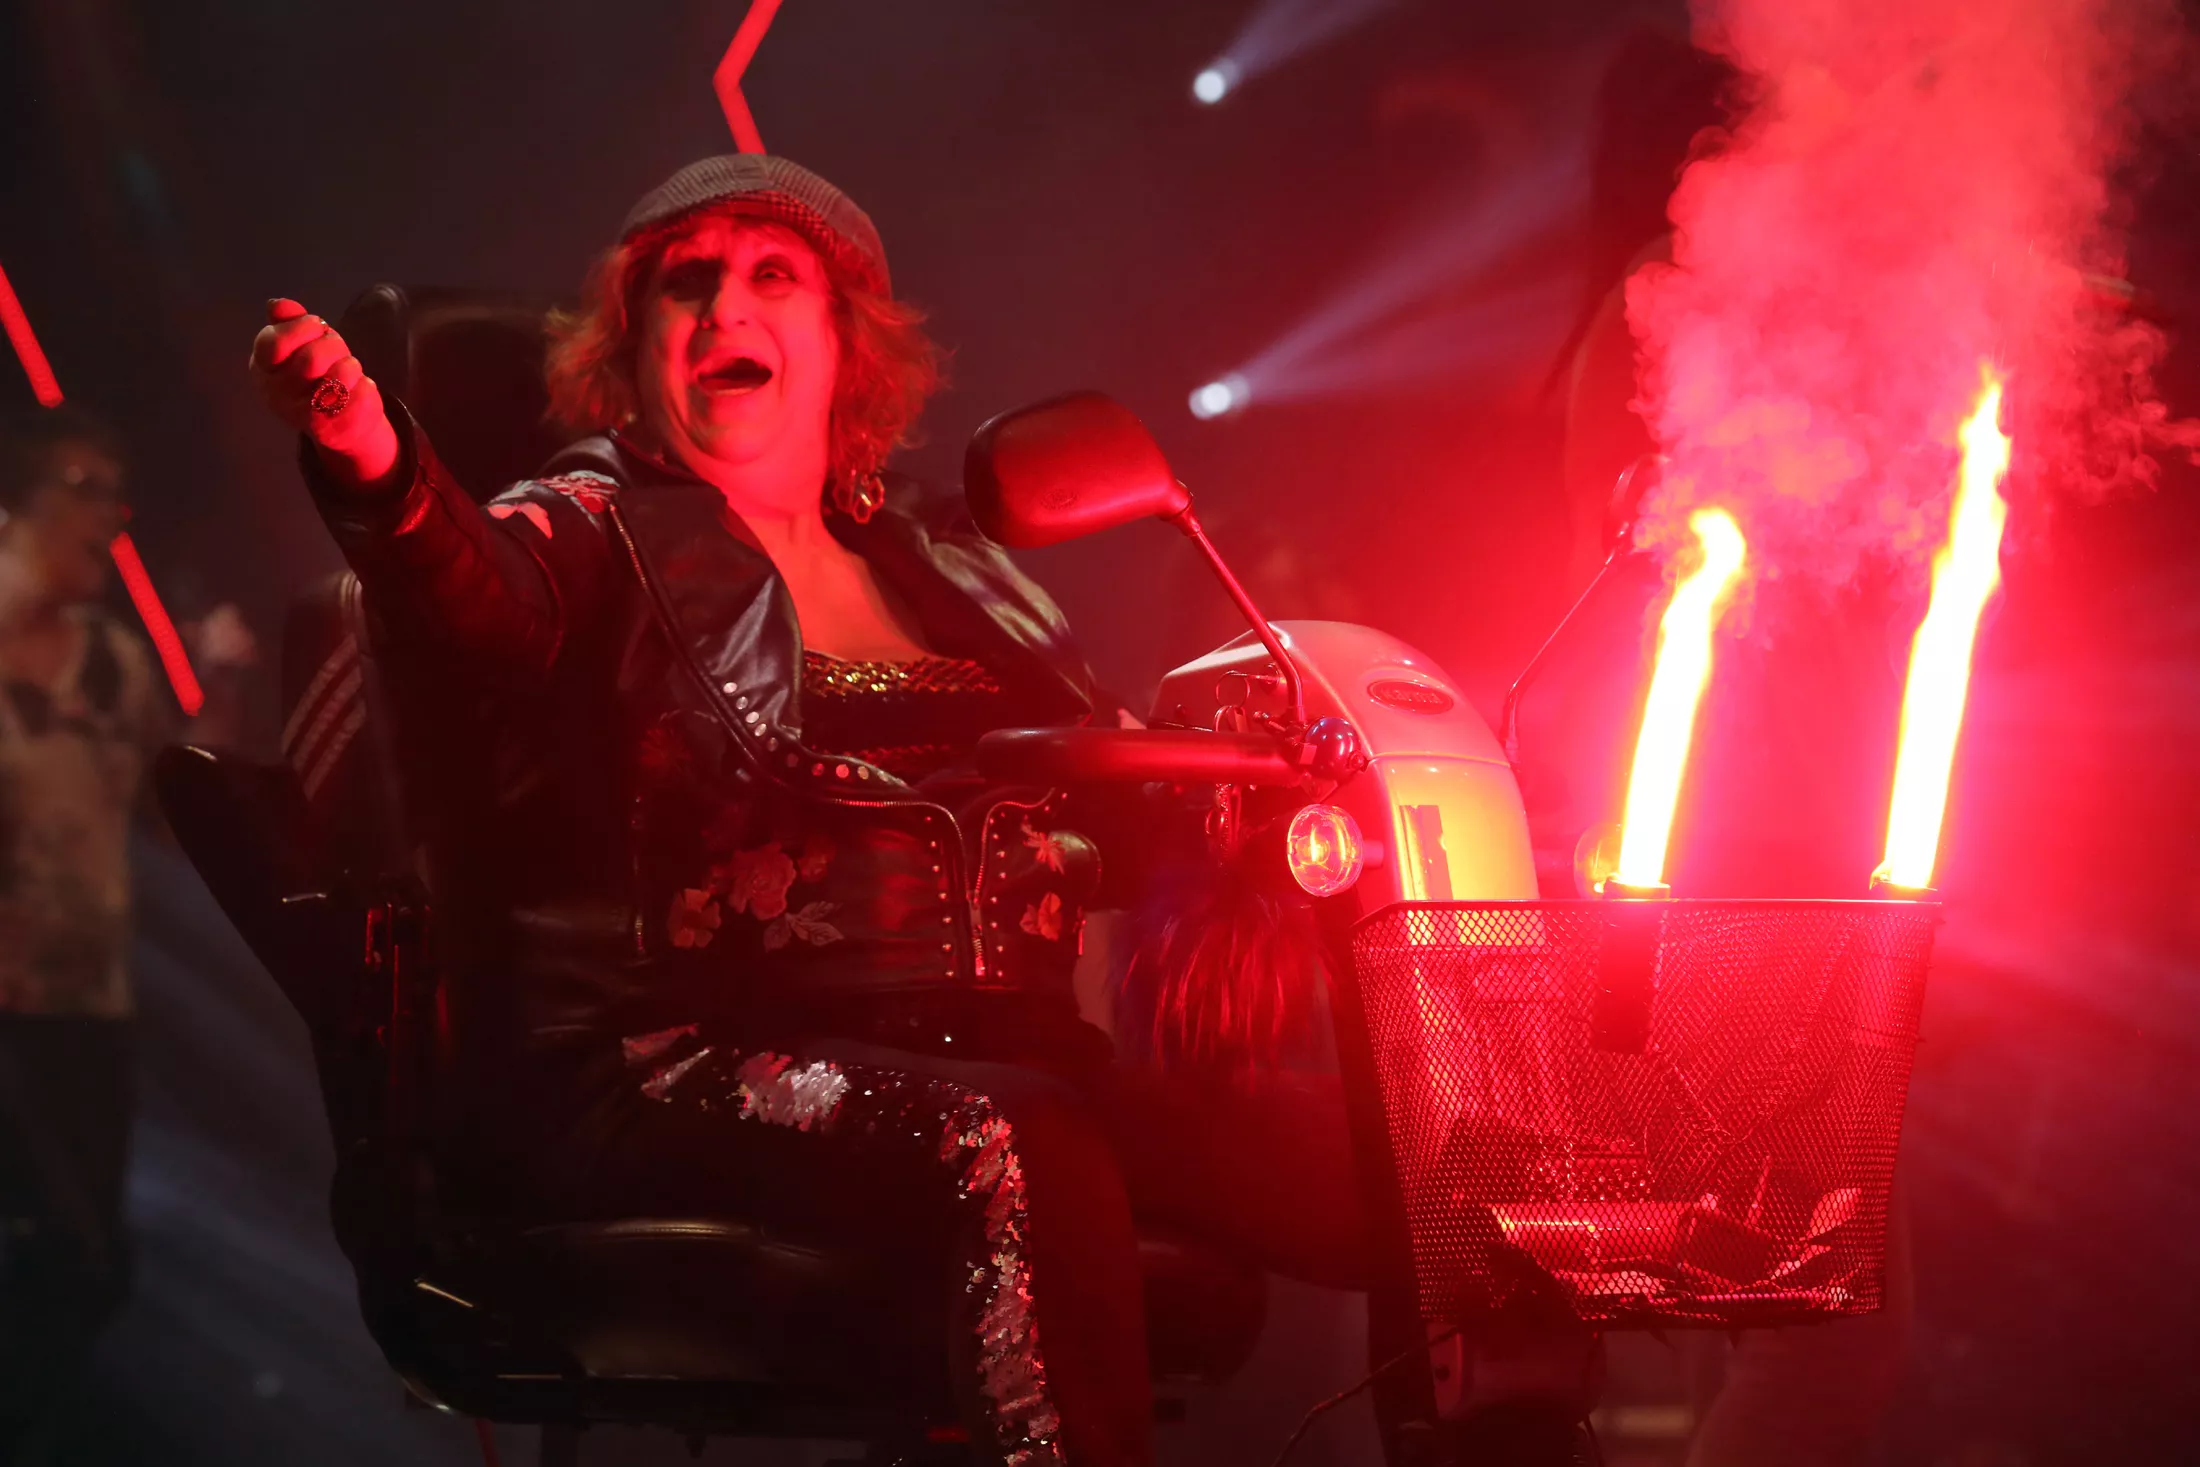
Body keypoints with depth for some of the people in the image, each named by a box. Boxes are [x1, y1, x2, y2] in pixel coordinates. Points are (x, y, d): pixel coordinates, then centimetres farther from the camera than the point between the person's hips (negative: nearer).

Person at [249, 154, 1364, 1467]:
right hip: (685, 1061, -5)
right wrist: (377, 467, -40)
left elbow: (1107, 800, 27)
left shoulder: (933, 553, 23)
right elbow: (482, 602, -18)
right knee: (1019, 1150, -35)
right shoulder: (605, 532, 7)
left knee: (1358, 1156, -17)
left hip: (982, 1047, 5)